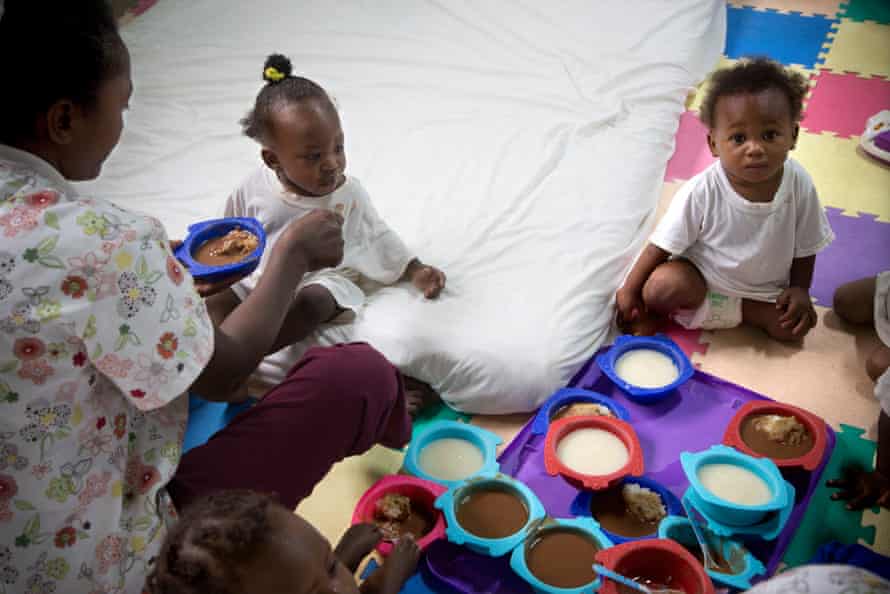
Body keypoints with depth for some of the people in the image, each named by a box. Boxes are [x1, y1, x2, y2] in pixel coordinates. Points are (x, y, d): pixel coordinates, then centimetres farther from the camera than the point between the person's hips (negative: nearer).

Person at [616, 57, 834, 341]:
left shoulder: (799, 185, -19)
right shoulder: (701, 192, -26)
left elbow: (805, 247, -2)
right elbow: (663, 244, -15)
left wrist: (800, 289, -7)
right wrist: (630, 290, -12)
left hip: (765, 288, 4)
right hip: (703, 277, -4)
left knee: (793, 326, -18)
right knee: (661, 285, -30)